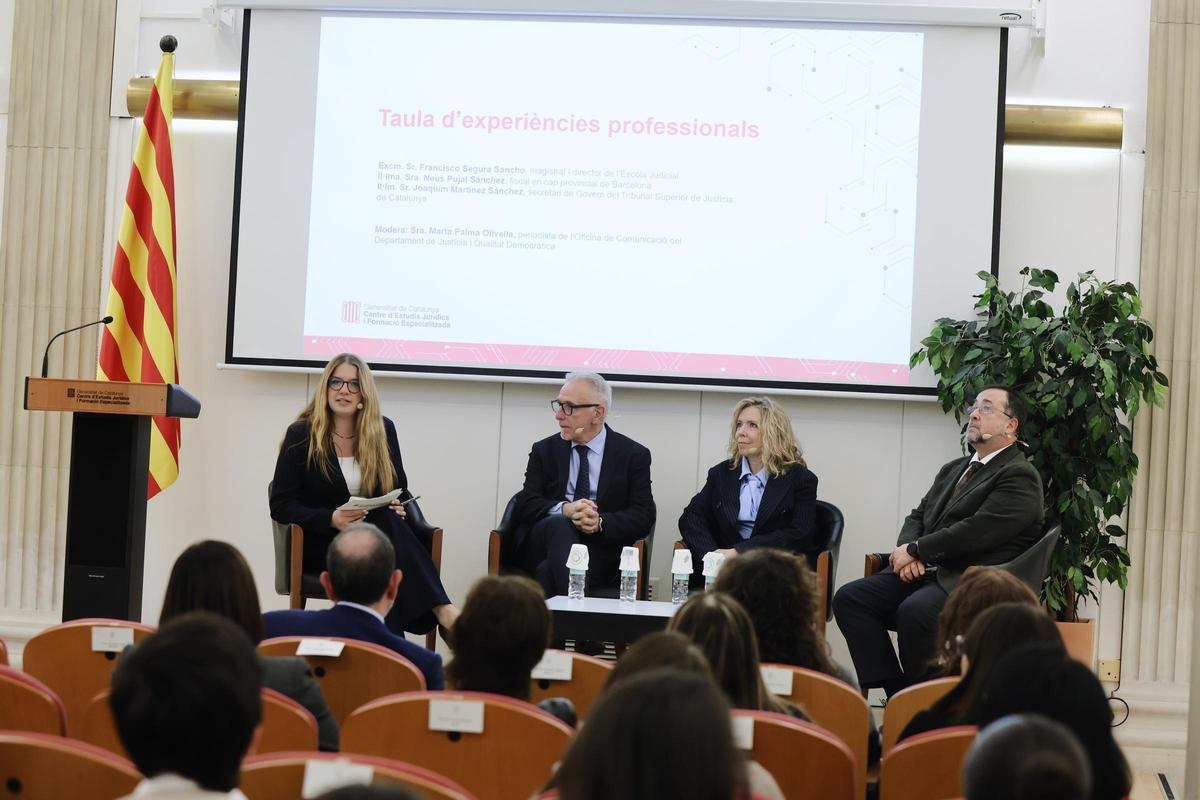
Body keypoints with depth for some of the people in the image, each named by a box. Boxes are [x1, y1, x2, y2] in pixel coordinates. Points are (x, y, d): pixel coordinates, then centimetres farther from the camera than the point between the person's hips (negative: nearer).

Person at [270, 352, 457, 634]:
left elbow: (400, 490, 16)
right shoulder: (301, 435, -2)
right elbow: (280, 505, -5)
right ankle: (440, 609, -43)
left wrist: (401, 508, -10)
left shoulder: (383, 430, 8)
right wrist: (331, 519, -22)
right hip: (321, 543, -3)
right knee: (386, 525, -34)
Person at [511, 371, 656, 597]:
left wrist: (601, 522, -19)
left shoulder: (633, 455, 8)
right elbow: (526, 504, 4)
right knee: (560, 525, -35)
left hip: (600, 553, -2)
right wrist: (565, 509, -17)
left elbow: (644, 516, 0)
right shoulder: (544, 450, 16)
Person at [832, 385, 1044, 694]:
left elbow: (977, 531, -15)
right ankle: (896, 695, -15)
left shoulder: (1020, 477, -4)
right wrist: (906, 550, 0)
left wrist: (915, 550, -10)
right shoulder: (953, 470, 25)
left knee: (914, 610, -36)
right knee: (849, 597, -13)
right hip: (924, 574, 9)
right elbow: (918, 516, 23)